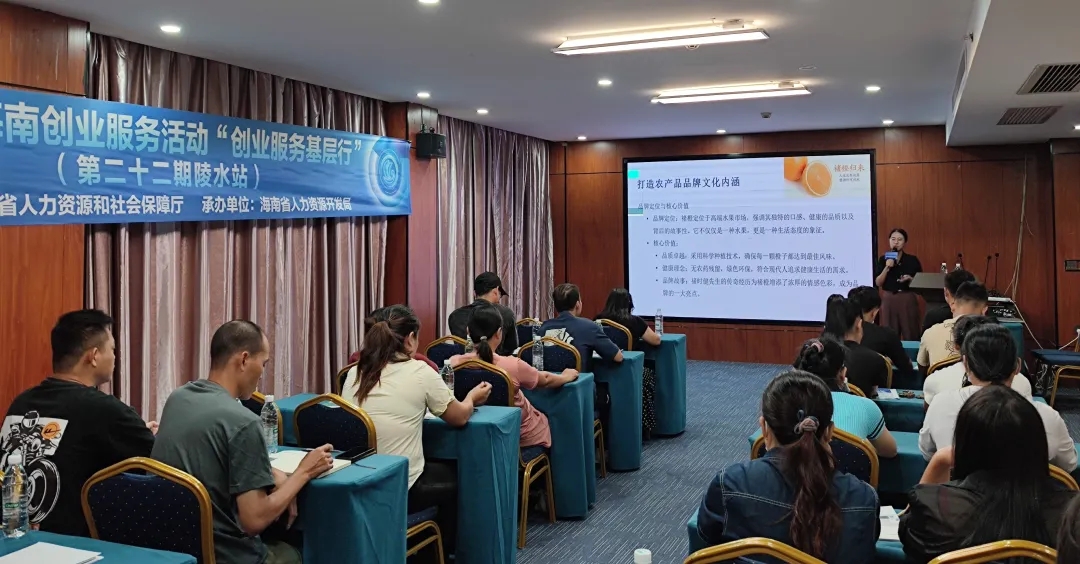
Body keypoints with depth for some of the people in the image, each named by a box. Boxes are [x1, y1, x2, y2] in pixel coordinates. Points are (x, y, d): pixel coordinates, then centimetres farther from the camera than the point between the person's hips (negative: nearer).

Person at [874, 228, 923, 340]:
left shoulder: (912, 260, 2)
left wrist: (910, 279, -13)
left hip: (908, 299, -1)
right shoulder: (883, 259, 4)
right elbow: (878, 283, -2)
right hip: (888, 299, 1)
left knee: (910, 335, -1)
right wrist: (887, 267, -13)